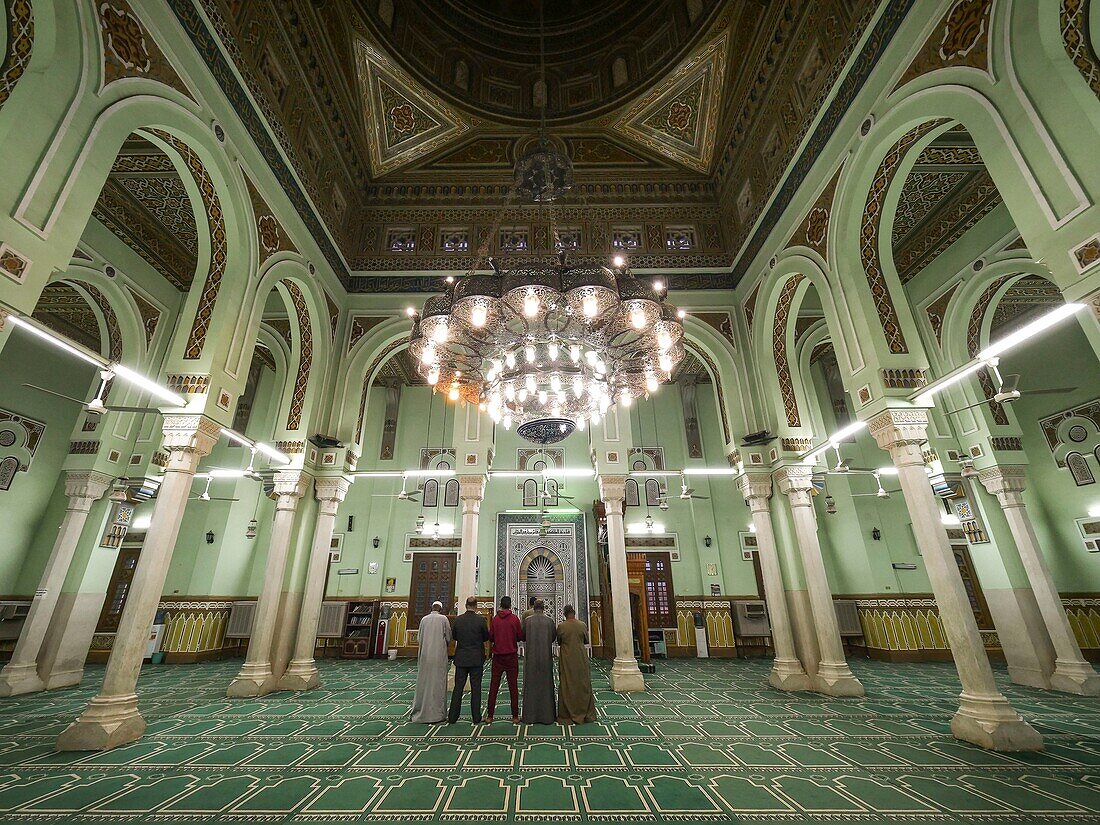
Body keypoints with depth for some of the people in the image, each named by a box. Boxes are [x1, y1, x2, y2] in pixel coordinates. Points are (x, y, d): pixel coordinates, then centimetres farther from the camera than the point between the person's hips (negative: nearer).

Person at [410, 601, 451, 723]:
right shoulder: (443, 619, -5)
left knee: (423, 683, 13)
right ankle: (436, 714, 8)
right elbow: (448, 638, 1)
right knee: (437, 683, 4)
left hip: (425, 656, 3)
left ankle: (420, 712, 21)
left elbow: (419, 638, 9)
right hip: (439, 655, -3)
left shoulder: (424, 619, 4)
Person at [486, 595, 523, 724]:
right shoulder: (514, 618, -9)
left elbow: (490, 637, 0)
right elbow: (520, 636, -5)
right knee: (513, 687, 6)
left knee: (494, 686, 10)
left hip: (498, 656, 2)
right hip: (511, 656, -1)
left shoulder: (494, 619, -5)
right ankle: (515, 716, 10)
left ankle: (490, 716, 13)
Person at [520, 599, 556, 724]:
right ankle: (547, 715, 15)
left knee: (531, 685, 9)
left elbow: (522, 637, 1)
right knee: (546, 685, 10)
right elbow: (553, 638, 3)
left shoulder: (527, 620, -8)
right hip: (546, 657, 0)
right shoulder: (550, 621, -6)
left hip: (531, 657, 0)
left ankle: (530, 716, 14)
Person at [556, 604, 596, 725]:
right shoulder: (582, 625, -8)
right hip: (581, 658, 1)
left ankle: (568, 715, 14)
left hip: (566, 659, -1)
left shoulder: (561, 626, -11)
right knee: (583, 685, 14)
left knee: (567, 686, 9)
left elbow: (559, 642, 3)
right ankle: (585, 713, 23)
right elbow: (586, 640, 6)